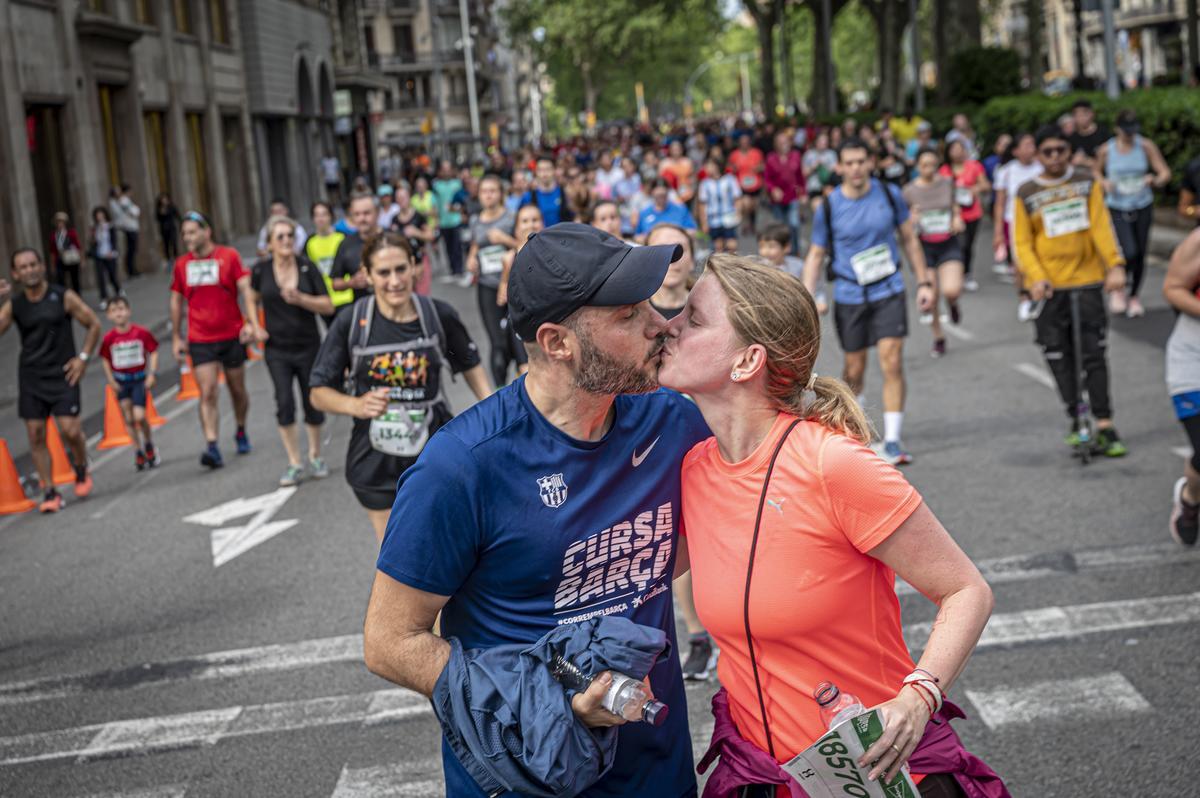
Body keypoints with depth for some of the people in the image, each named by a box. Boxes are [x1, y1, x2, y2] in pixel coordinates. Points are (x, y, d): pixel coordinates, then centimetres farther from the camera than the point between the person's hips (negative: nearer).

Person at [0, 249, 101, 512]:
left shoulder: (64, 297, -4)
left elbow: (94, 324, 3)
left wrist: (83, 357, -4)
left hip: (62, 375, -3)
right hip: (30, 377, 3)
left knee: (70, 430, -11)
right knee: (35, 435, -1)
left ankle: (81, 469, 21)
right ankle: (50, 492, 8)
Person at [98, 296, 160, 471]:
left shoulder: (141, 333, -11)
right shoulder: (109, 338, -7)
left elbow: (153, 351, -2)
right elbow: (105, 359, 6)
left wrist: (152, 374, -7)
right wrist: (111, 380, -1)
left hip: (140, 379, -2)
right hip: (121, 381, 2)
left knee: (139, 416, -13)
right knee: (128, 419, 4)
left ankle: (149, 443, 14)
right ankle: (139, 450, 19)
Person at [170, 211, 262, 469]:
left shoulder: (229, 256, -3)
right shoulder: (182, 264, 6)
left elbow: (245, 290, -9)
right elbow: (176, 301, 15)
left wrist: (252, 323, -21)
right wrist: (176, 337, 13)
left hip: (232, 336, -1)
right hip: (200, 341, 1)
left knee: (237, 390, 12)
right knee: (208, 393, -11)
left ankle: (241, 433, 35)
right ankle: (212, 447, -17)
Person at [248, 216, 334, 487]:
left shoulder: (307, 267, -6)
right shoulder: (260, 270, -3)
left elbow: (328, 306, -7)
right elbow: (253, 300, 16)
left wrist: (299, 298, -21)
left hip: (308, 345, 0)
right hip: (277, 349, 0)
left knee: (312, 402, 6)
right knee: (284, 403, -8)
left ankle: (315, 457, 27)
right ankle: (295, 464, 1)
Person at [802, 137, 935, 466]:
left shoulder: (889, 194, -3)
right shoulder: (829, 207, -6)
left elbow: (909, 240, 9)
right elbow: (815, 255, 1)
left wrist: (923, 282, 6)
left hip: (889, 291, 0)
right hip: (849, 296, 0)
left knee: (892, 363, -11)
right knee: (854, 370, 8)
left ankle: (892, 441, -5)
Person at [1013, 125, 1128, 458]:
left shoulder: (1087, 181, 5)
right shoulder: (1027, 194, 2)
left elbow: (1101, 225, -3)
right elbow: (1022, 242, 0)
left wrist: (1115, 265, -16)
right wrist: (1036, 278, -16)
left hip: (1087, 280, 0)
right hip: (1049, 286, 0)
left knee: (1094, 354, -4)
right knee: (1059, 357, 3)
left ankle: (1104, 426, -2)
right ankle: (1076, 420, 16)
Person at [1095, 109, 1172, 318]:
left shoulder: (1146, 146, -5)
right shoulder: (1106, 150, -6)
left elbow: (1165, 173, -6)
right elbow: (1096, 172, 12)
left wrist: (1155, 180, -28)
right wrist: (1104, 182, -10)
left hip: (1143, 207, 2)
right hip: (1117, 209, -2)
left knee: (1140, 255, 6)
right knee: (1129, 253, -17)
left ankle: (1134, 296, 29)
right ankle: (1117, 289, 12)